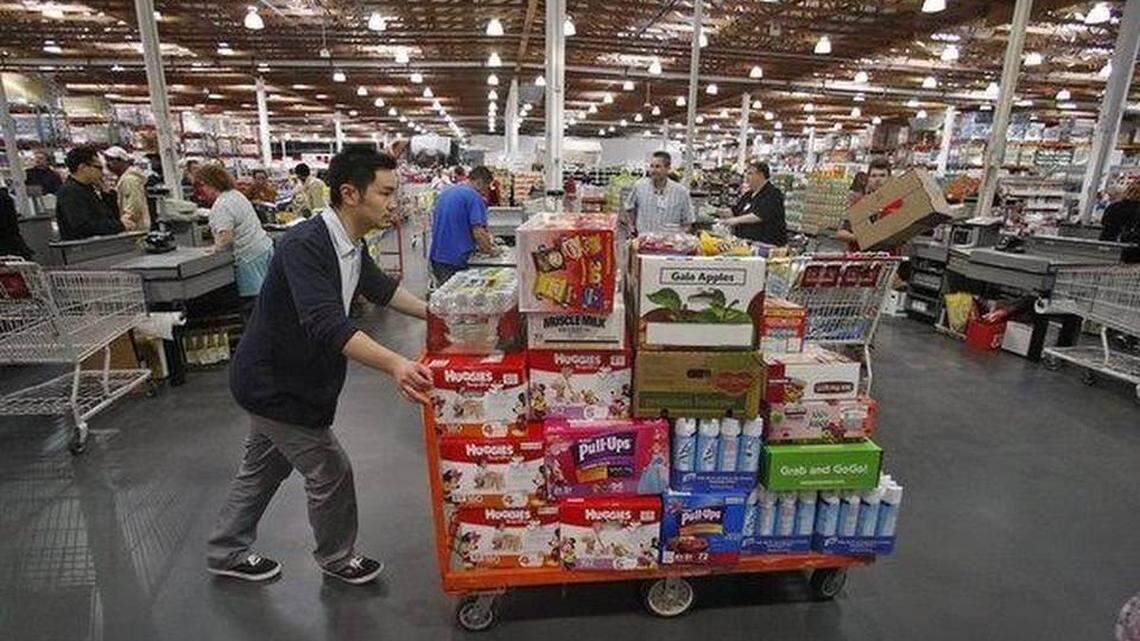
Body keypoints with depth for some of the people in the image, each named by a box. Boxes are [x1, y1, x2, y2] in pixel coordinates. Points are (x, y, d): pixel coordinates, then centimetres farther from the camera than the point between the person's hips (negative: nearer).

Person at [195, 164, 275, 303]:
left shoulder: (220, 207, -15)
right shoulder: (236, 193, 14)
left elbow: (226, 238, -26)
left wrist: (215, 248, -8)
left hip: (251, 256, -10)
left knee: (252, 300, -6)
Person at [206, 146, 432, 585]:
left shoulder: (350, 246, -2)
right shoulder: (306, 246, -30)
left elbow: (380, 287, 15)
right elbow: (326, 324, -42)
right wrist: (394, 364, -54)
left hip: (276, 383, 9)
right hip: (275, 387, -9)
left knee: (264, 467, 24)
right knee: (331, 471, 5)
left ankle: (227, 553, 45)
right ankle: (336, 558, 30)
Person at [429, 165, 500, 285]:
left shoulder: (445, 192, 15)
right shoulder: (474, 197, -11)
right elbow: (478, 232, -18)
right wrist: (491, 250, -1)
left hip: (436, 256, 8)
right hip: (455, 259, -8)